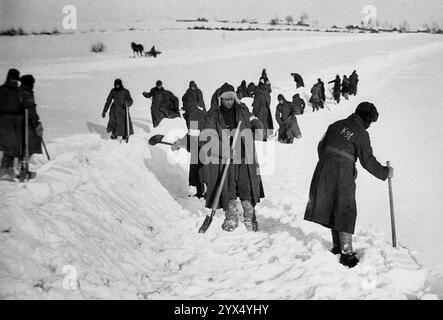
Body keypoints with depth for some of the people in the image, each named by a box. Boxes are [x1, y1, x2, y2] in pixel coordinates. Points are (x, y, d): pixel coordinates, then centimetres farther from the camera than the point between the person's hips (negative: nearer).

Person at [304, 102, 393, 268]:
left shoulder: (336, 125, 11)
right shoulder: (361, 134, -8)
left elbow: (321, 146, 16)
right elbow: (367, 161, -8)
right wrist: (385, 172, 5)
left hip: (324, 170, 6)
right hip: (342, 175, -6)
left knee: (333, 208, 17)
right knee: (346, 211, 3)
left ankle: (337, 245, 27)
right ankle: (346, 253, 5)